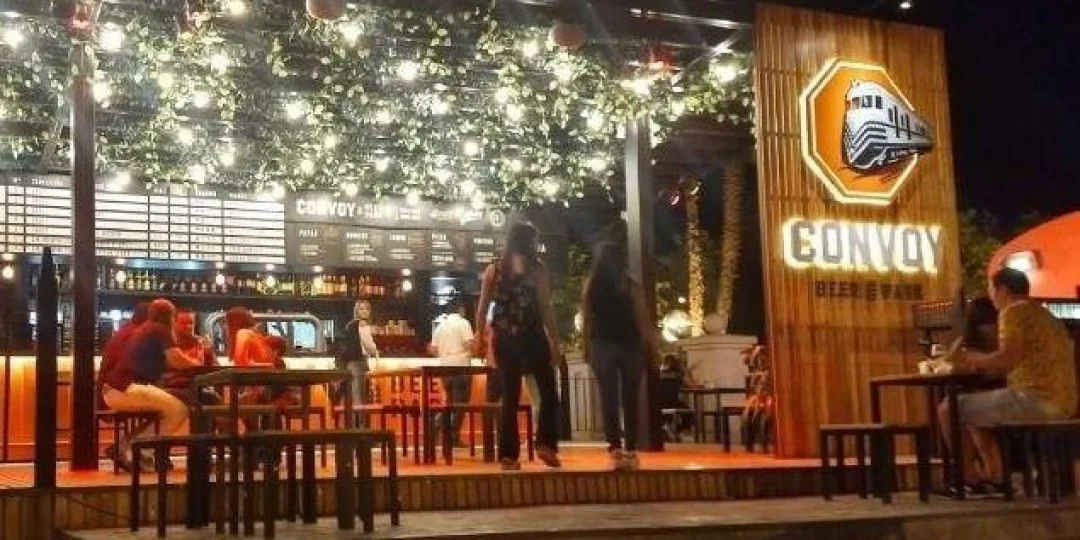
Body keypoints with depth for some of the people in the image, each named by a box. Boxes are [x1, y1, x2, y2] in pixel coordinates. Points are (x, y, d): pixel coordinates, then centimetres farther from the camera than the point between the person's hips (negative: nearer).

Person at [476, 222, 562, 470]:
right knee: (548, 392, 8)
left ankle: (509, 454, 6)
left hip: (503, 338, 4)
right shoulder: (536, 269, -3)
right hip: (531, 337, -4)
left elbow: (482, 309, 6)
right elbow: (544, 308, -7)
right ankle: (545, 444, -5)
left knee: (510, 397, 9)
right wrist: (555, 342, -4)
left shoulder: (493, 269, 7)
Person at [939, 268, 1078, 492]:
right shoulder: (1042, 315, 23)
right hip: (1061, 404, 10)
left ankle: (973, 480, 5)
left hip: (1035, 399, -10)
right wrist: (979, 363, 19)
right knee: (977, 410, 29)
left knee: (948, 410, -3)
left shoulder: (1014, 311, -7)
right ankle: (994, 477, 20)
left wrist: (970, 359, -5)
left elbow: (1008, 358, -22)